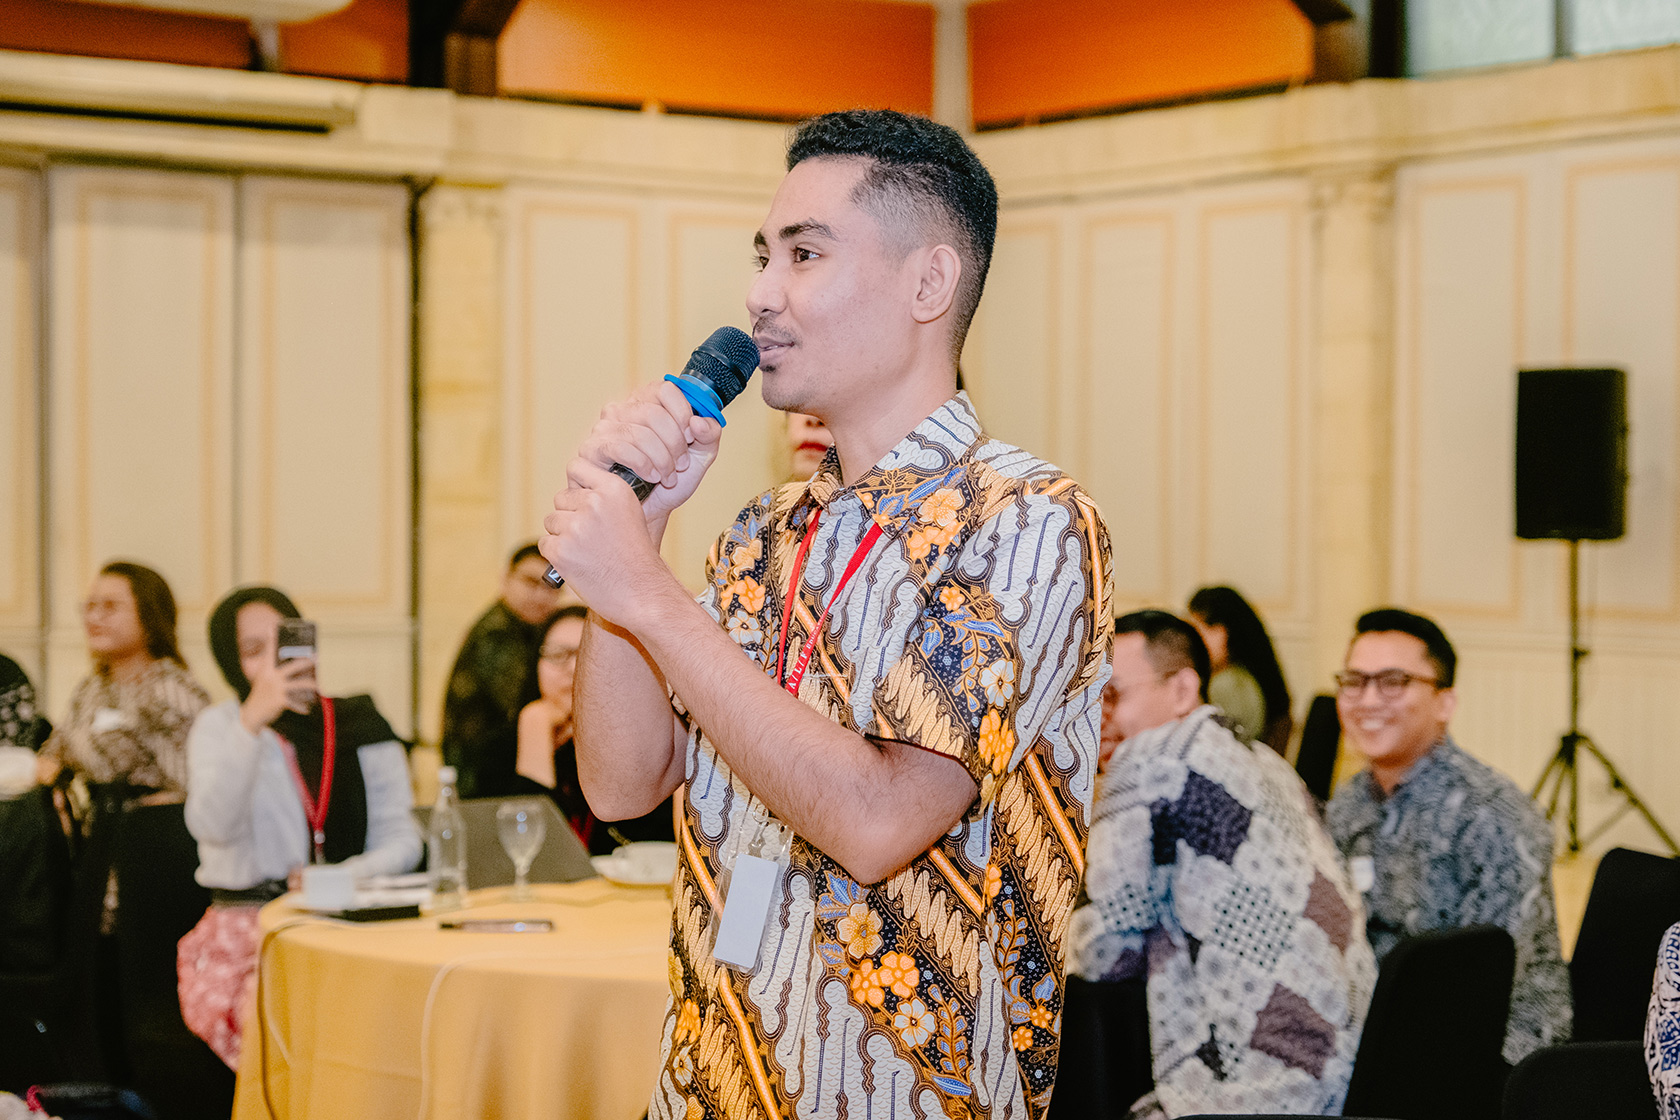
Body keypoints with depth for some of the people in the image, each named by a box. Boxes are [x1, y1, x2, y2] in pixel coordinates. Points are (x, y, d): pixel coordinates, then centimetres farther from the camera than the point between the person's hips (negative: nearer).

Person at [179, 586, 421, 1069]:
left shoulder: (362, 725, 13)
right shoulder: (220, 726, 8)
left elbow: (401, 839, 9)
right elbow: (212, 826, -12)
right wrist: (253, 721, -22)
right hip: (248, 925, -2)